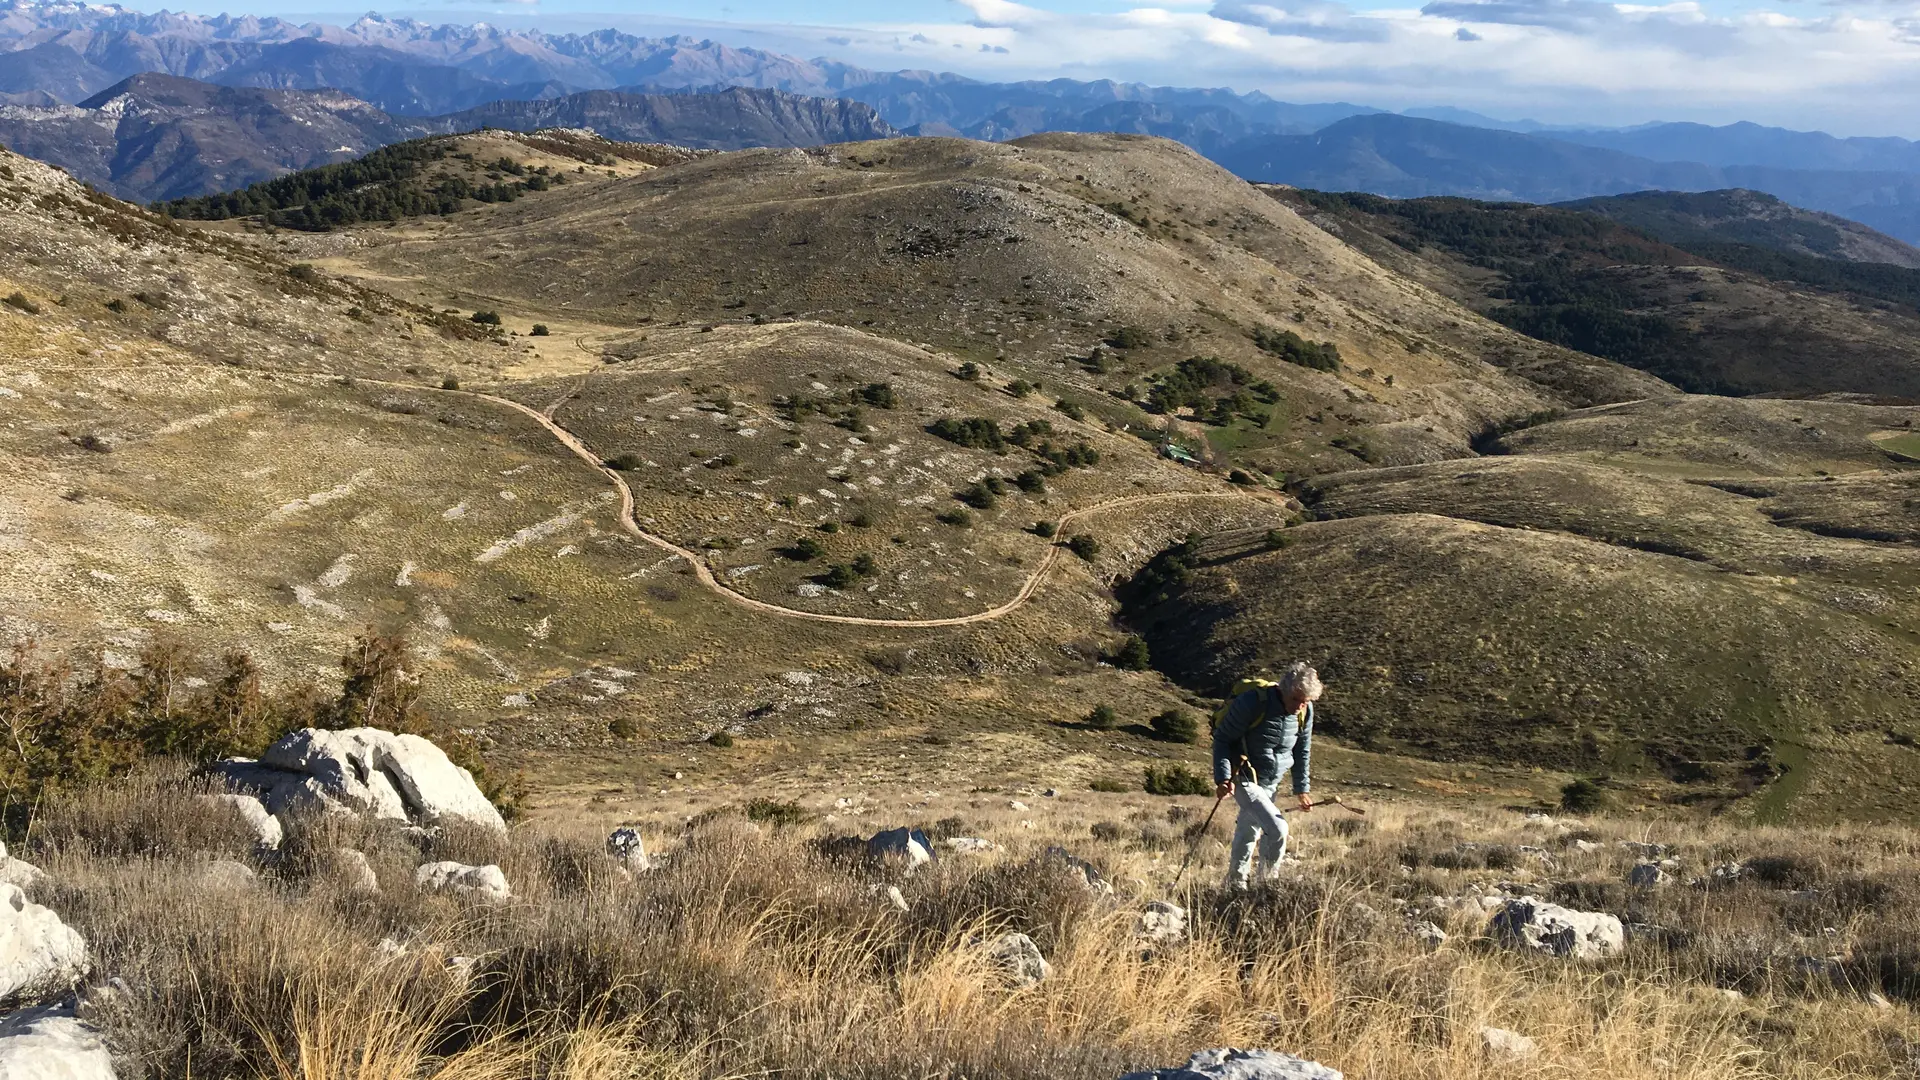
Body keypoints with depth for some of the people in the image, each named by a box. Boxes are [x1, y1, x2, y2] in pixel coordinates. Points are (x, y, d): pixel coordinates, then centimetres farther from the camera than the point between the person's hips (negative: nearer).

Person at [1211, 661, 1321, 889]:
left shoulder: (1305, 711, -4)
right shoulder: (1252, 702, -23)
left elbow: (1302, 752, 12)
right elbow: (1222, 739, -15)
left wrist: (1301, 789, 12)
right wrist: (1223, 778, -24)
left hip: (1270, 783, 6)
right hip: (1244, 779, -6)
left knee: (1249, 832, 18)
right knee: (1277, 829, -19)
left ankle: (1236, 883, 34)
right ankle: (1268, 883, -3)